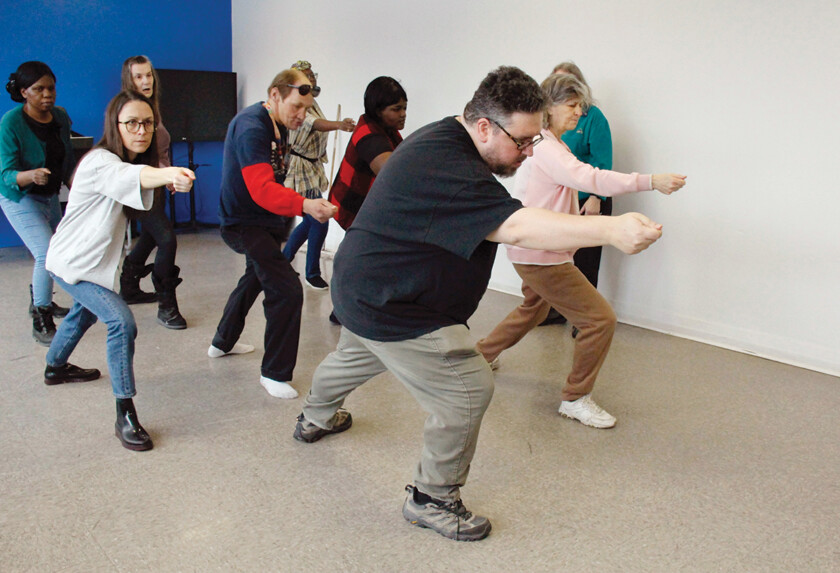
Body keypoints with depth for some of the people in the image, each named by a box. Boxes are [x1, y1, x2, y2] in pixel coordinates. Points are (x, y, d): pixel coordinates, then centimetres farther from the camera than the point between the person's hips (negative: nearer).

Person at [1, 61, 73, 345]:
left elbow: (68, 160, 10)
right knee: (47, 254, -19)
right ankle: (41, 323, -8)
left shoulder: (59, 116, -5)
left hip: (49, 196, 7)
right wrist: (30, 176, -44)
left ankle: (40, 301, 42)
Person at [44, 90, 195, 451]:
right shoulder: (101, 163, -30)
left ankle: (55, 367, 59)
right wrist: (168, 174, -72)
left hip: (93, 261, 10)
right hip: (73, 263, -10)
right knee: (121, 323, -24)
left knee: (84, 312, 32)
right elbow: (133, 176, -51)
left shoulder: (131, 159, 1)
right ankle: (125, 417, -20)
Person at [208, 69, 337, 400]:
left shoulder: (278, 126, 7)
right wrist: (304, 205, -48)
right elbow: (262, 190, -35)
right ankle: (274, 374, -7)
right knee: (287, 291, -19)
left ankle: (222, 343, 49)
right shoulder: (252, 128, -24)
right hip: (245, 223, -11)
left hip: (265, 222, 11)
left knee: (256, 278, 28)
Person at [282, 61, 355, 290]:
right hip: (300, 169, -10)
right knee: (319, 221, -11)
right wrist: (338, 124, -54)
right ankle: (313, 274, 5)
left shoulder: (313, 103, 11)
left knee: (310, 221, 16)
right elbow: (314, 124, -37)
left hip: (313, 168, 10)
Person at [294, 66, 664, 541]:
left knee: (358, 357, 35)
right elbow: (516, 227, -42)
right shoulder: (444, 167, -31)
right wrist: (611, 229, -48)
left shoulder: (446, 142, 3)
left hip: (368, 288, 11)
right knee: (468, 390, -8)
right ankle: (432, 499, 10)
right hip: (390, 309, -11)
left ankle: (316, 417, 63)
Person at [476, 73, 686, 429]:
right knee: (600, 319, -9)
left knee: (534, 310, 32)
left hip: (536, 251, 11)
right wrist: (651, 181, -40)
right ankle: (575, 399, 5)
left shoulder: (552, 146, 14)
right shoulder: (544, 148, -22)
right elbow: (588, 178, -36)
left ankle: (482, 353, 47)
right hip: (539, 255, -11)